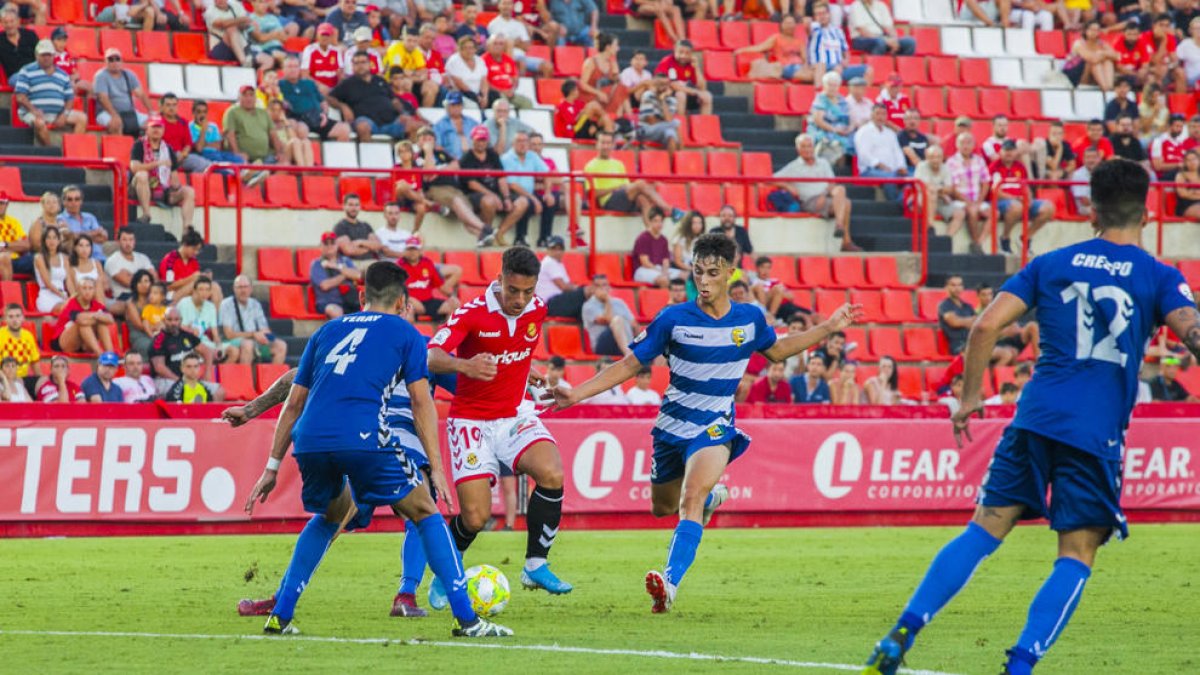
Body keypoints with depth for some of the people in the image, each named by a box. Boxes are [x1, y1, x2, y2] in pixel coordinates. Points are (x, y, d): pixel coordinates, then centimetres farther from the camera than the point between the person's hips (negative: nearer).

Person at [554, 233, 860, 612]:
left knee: (691, 498, -27)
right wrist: (577, 394, -13)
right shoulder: (674, 319, -9)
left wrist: (829, 328, 14)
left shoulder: (750, 320, -3)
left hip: (715, 428, -2)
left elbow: (776, 351, 20)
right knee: (662, 508, 16)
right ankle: (711, 496, 51)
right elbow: (630, 365, -3)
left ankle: (670, 584, -39)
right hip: (672, 426, 2)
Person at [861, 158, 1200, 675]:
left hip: (1035, 419, 3)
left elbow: (986, 326, 4)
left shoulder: (1051, 265, 11)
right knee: (1077, 556, 4)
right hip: (1097, 435, -3)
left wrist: (970, 396, 13)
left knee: (984, 530, 6)